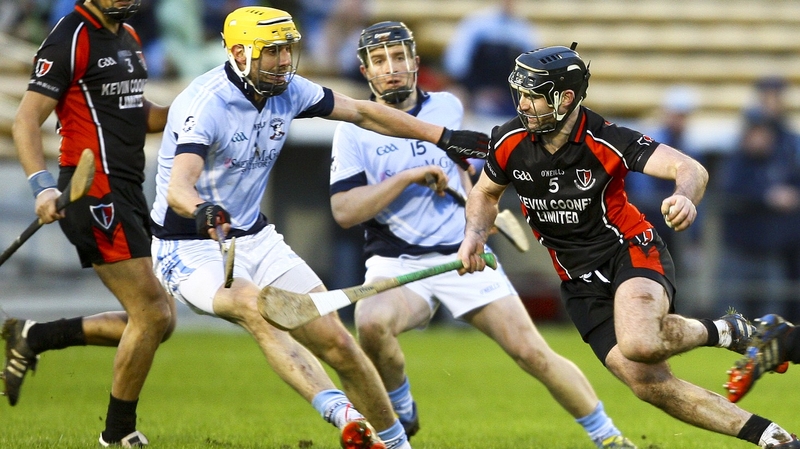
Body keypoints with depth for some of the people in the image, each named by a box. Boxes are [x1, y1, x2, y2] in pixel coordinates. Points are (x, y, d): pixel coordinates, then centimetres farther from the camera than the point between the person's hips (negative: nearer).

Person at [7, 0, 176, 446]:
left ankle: (34, 338, 17)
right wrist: (43, 186, -26)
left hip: (127, 192, 9)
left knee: (158, 320, 8)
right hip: (94, 190, -9)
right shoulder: (72, 39, -11)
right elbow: (27, 120, -14)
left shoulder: (129, 38, 15)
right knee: (152, 314, -9)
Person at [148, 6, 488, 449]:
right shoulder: (205, 104, -23)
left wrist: (445, 137, 13)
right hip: (190, 248, -7)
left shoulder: (288, 90, -2)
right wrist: (203, 211, -61)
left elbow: (361, 112, 12)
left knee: (336, 340, -4)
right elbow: (179, 187, -38)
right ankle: (338, 411, -50)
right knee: (255, 305, -37)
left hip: (254, 238, 7)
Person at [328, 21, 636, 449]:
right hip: (396, 264, -2)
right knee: (371, 322, -34)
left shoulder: (447, 106, 8)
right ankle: (400, 412, -6)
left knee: (532, 352, -10)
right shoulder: (353, 131, -2)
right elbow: (344, 212, -14)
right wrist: (408, 177, -18)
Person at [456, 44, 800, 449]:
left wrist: (685, 198, -50)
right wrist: (475, 235, -7)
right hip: (581, 282, 5)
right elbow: (486, 193, 14)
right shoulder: (509, 142, -6)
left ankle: (723, 332, -4)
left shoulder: (606, 142, -19)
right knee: (647, 383, -12)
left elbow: (690, 169, -27)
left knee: (640, 344, -37)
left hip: (631, 252, -5)